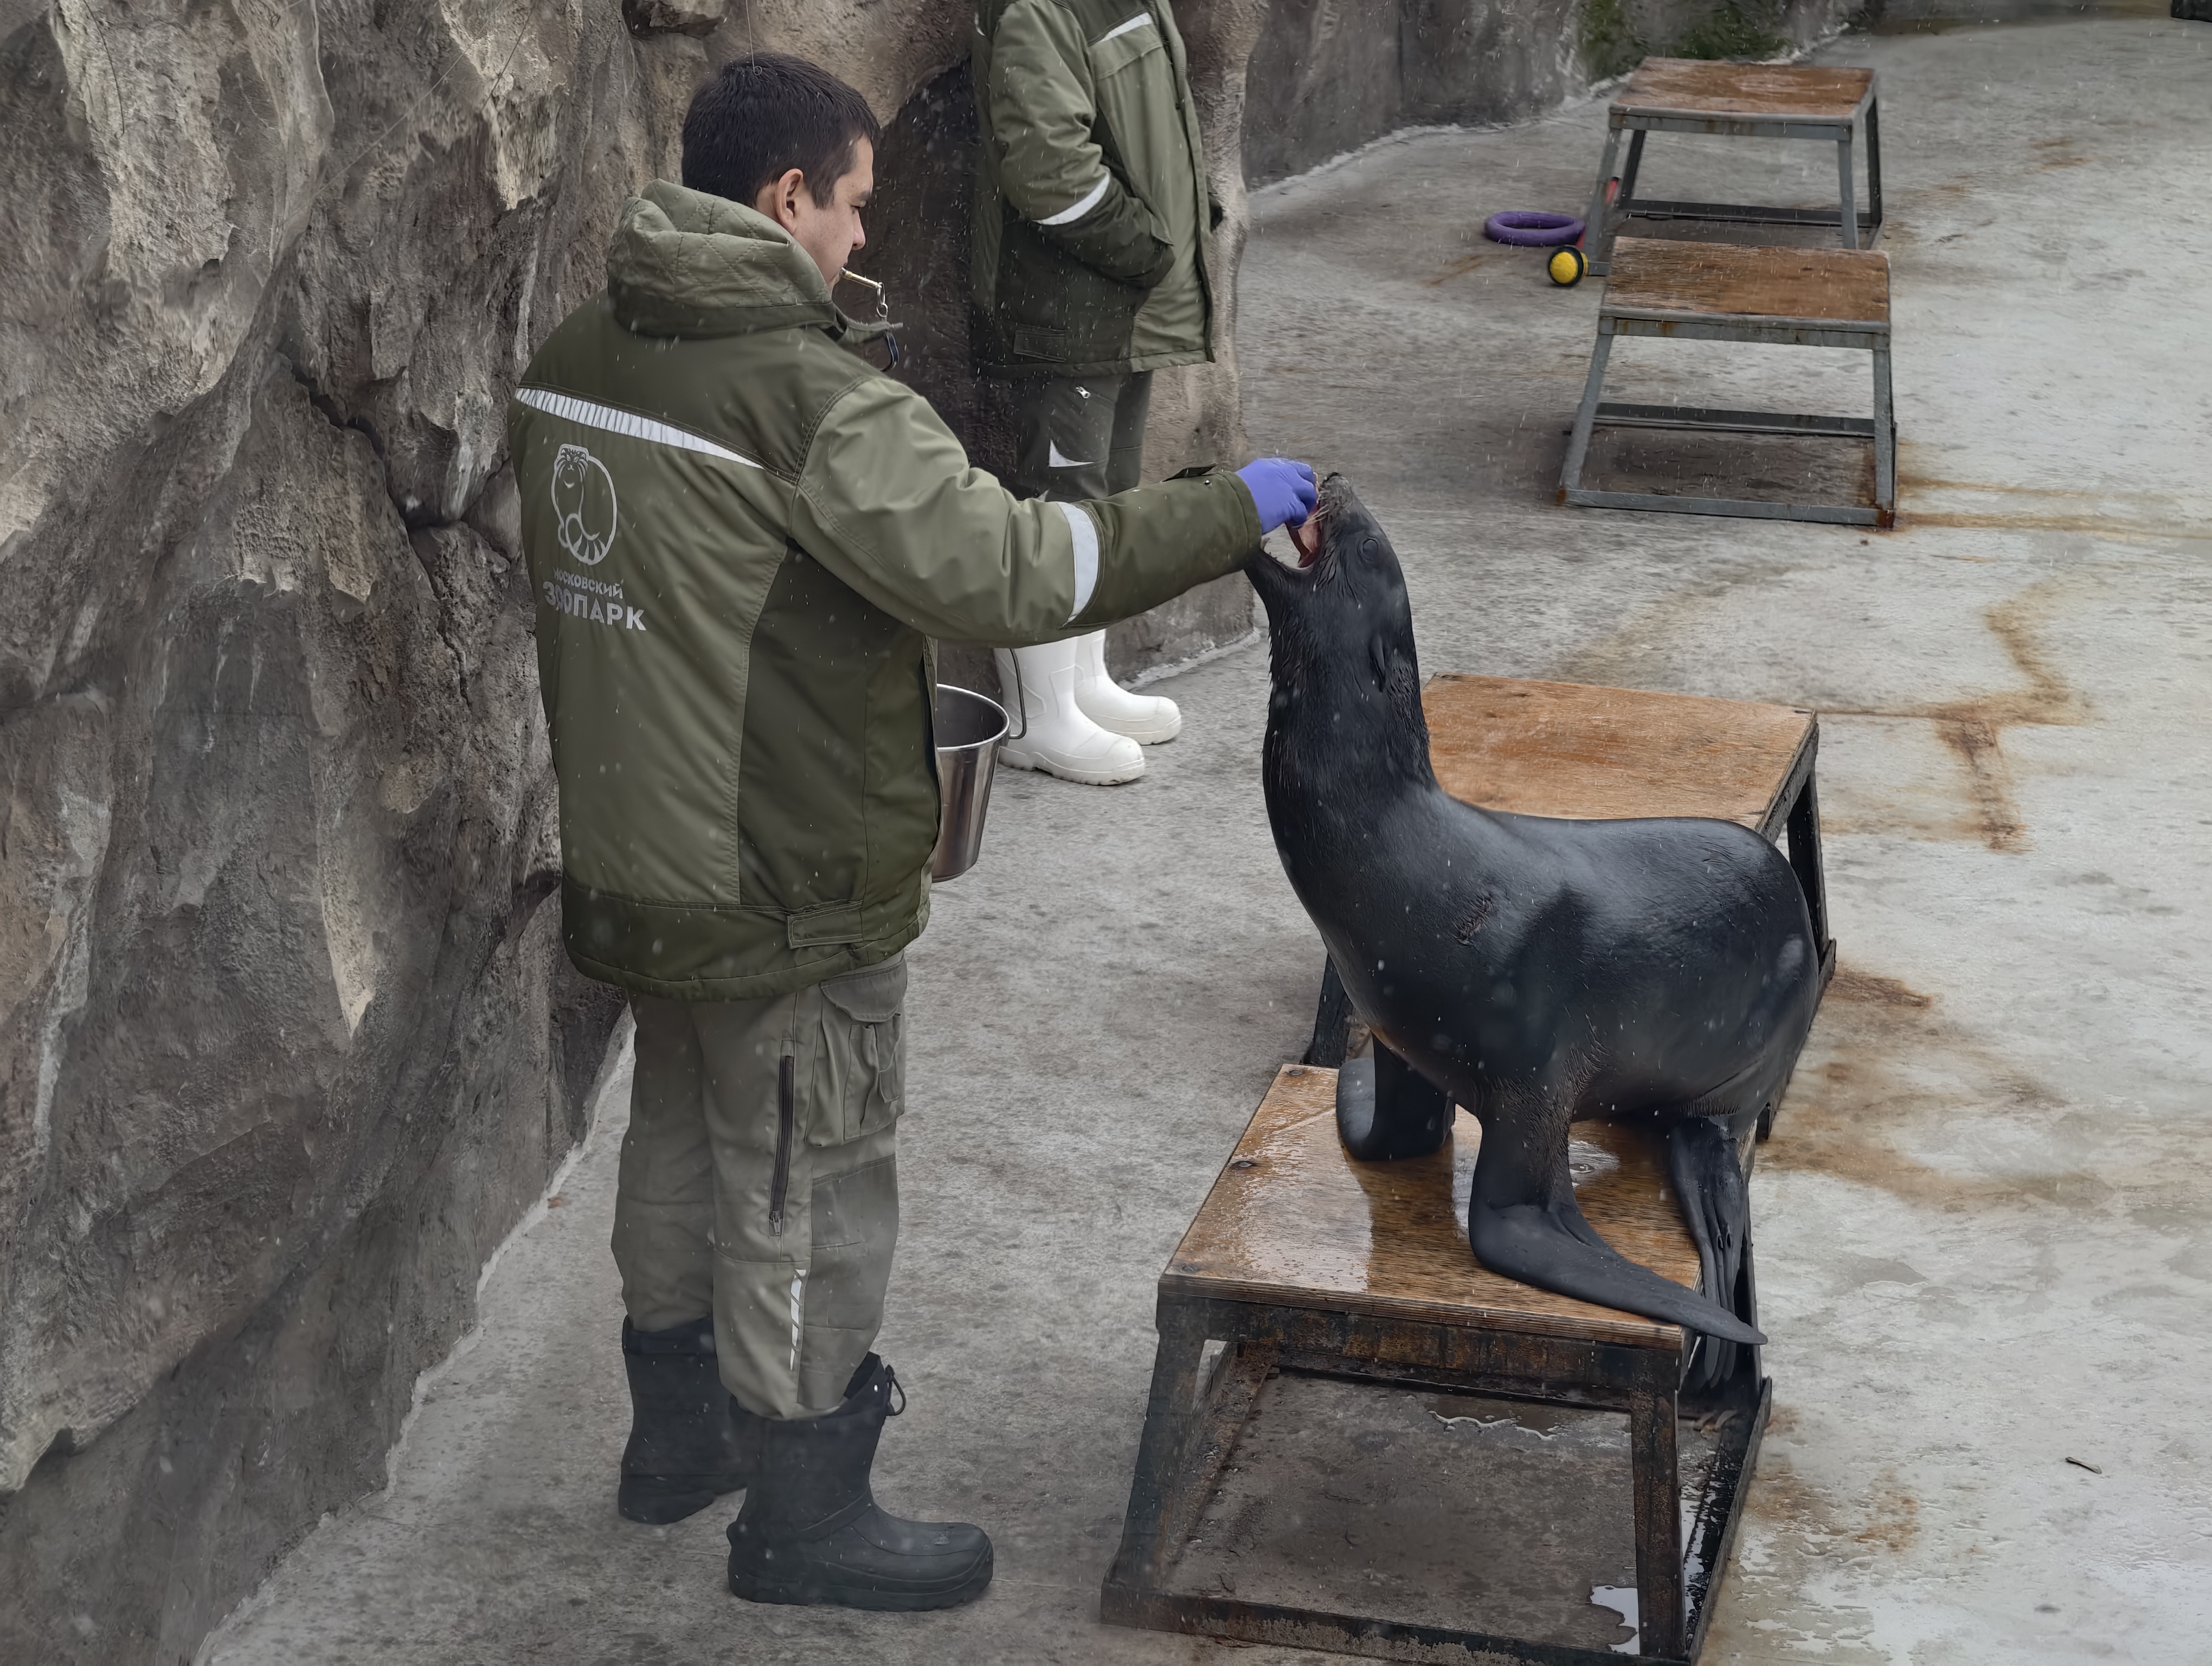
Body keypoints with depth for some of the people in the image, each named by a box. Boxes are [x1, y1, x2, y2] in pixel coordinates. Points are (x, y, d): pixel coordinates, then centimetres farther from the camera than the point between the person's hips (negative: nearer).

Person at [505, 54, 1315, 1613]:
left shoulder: (572, 361, 3)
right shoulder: (805, 394, -24)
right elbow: (1004, 569, -27)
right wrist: (1231, 509, -18)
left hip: (641, 855, 9)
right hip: (790, 891, -8)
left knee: (683, 1147, 24)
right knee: (807, 1195, 6)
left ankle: (679, 1433, 40)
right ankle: (804, 1517, 19)